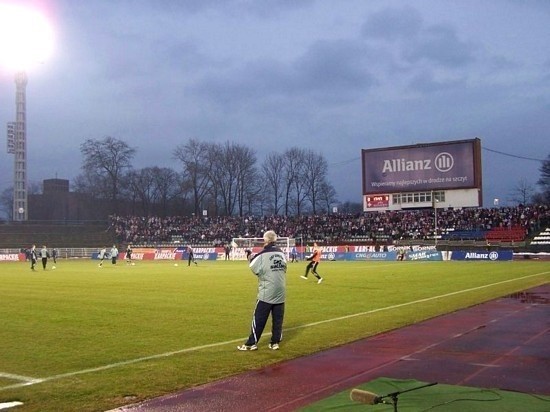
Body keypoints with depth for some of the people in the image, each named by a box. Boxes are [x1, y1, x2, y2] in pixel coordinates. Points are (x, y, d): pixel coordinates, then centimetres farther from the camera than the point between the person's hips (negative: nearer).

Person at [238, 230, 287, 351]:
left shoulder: (262, 254, -12)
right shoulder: (281, 253, 6)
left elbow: (254, 268, -10)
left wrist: (251, 259, 9)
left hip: (267, 293, -5)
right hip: (280, 293, 5)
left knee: (259, 319, 1)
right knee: (278, 319, 9)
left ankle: (251, 343, 6)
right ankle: (275, 342, 13)